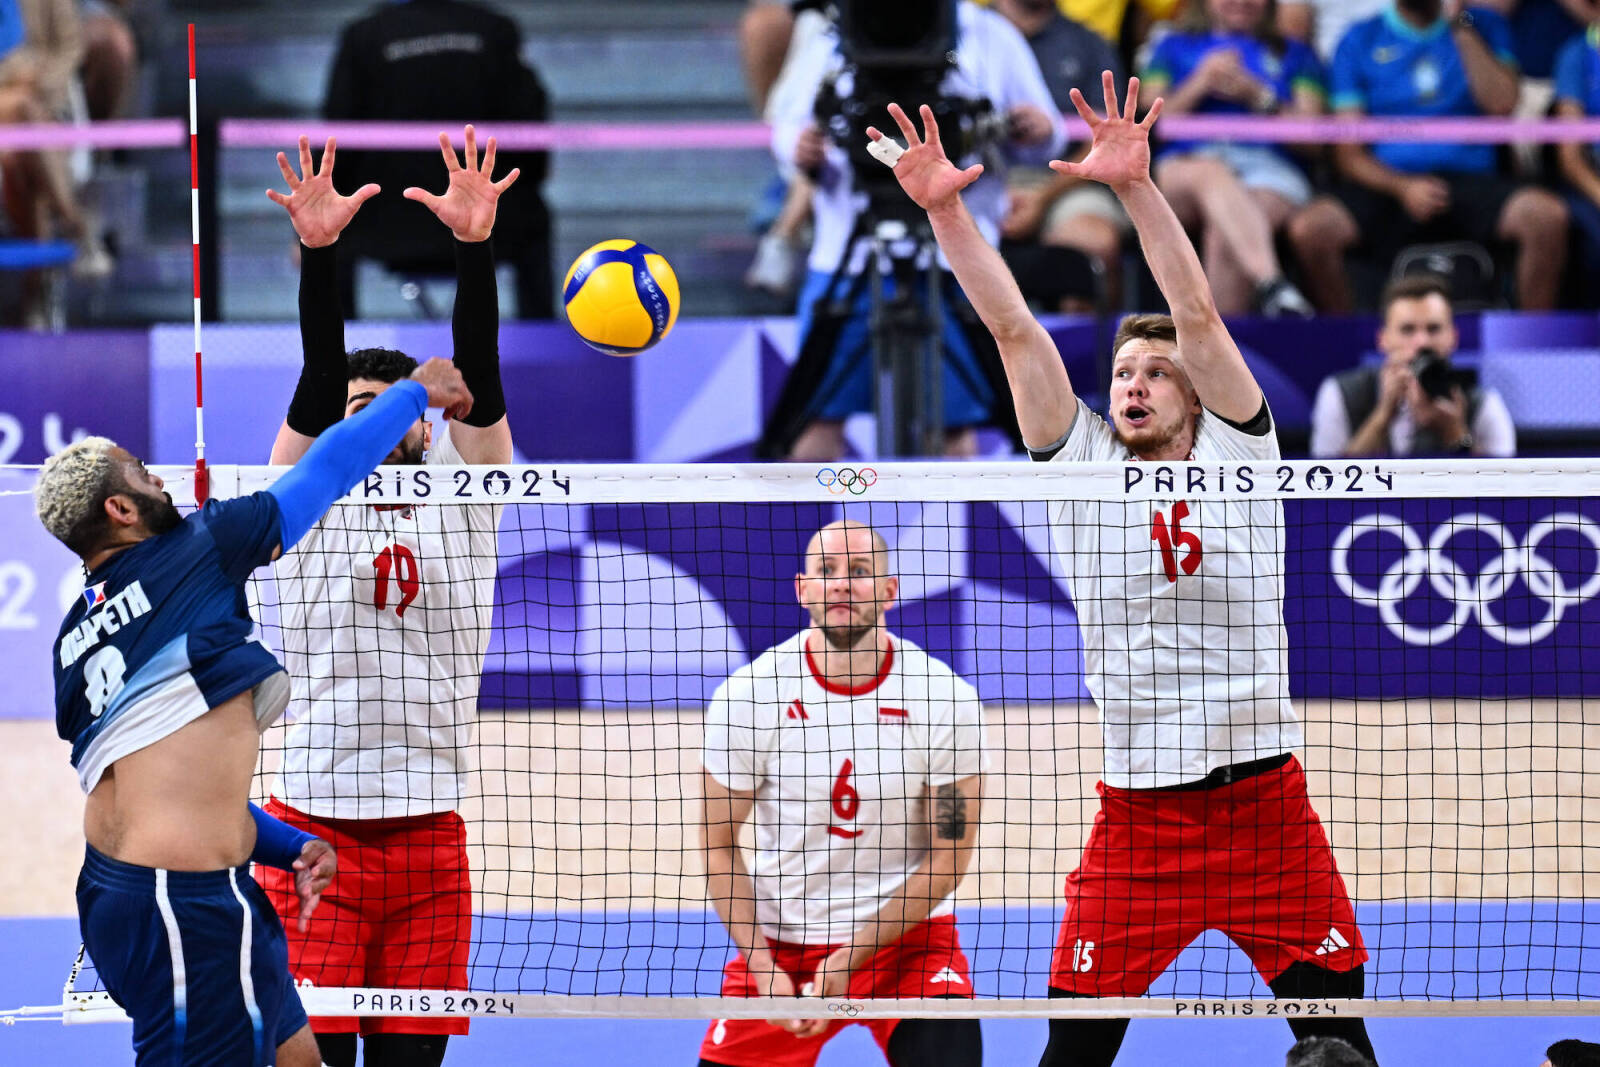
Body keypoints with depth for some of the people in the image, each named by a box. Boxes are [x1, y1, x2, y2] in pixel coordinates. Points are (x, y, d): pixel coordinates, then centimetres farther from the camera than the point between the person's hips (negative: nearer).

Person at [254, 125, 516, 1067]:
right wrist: (319, 253, -24)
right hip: (315, 835, -2)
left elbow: (480, 379, -3)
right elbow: (317, 383, -10)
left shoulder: (465, 505, 10)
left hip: (430, 841, 2)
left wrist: (476, 245, -17)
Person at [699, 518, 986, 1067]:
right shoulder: (746, 695, -8)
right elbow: (720, 844, 0)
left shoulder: (943, 698, -10)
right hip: (778, 938, 1)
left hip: (905, 934, -1)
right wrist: (762, 968, -10)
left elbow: (948, 856, -6)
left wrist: (853, 956, -11)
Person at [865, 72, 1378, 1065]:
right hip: (1138, 811, 1)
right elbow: (1013, 328, -1)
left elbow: (1198, 312, -9)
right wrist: (944, 209, -10)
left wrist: (1137, 186, -19)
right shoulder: (1082, 465, 8)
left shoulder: (1236, 453, 3)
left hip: (1266, 793, -1)